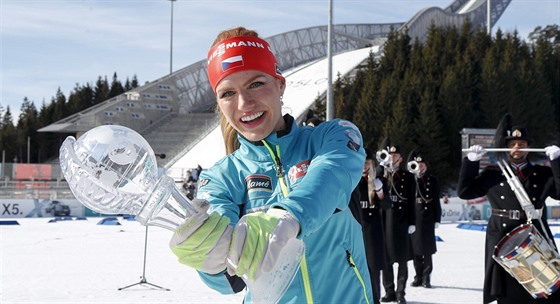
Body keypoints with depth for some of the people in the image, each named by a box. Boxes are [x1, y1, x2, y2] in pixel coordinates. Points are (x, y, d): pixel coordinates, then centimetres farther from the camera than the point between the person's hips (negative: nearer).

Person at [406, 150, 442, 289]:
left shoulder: (432, 180, 4)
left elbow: (436, 201, 4)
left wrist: (437, 219, -1)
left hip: (427, 217, -2)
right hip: (413, 217, 2)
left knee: (427, 248, 0)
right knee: (415, 248, 5)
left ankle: (426, 277, 5)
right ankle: (418, 276, 14)